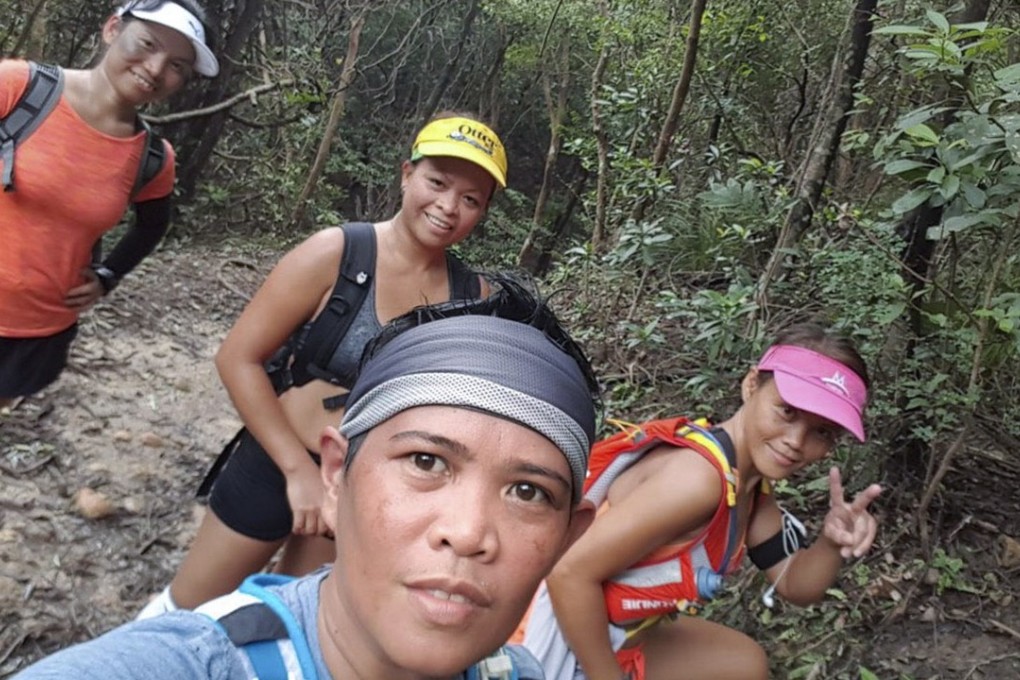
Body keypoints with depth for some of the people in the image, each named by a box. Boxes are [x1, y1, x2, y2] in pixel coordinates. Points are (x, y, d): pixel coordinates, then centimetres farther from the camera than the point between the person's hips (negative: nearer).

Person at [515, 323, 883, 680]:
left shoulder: (748, 484, 0)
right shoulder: (700, 477, -28)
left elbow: (795, 584, 8)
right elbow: (570, 573, -29)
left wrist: (832, 544, -11)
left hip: (610, 638, 9)